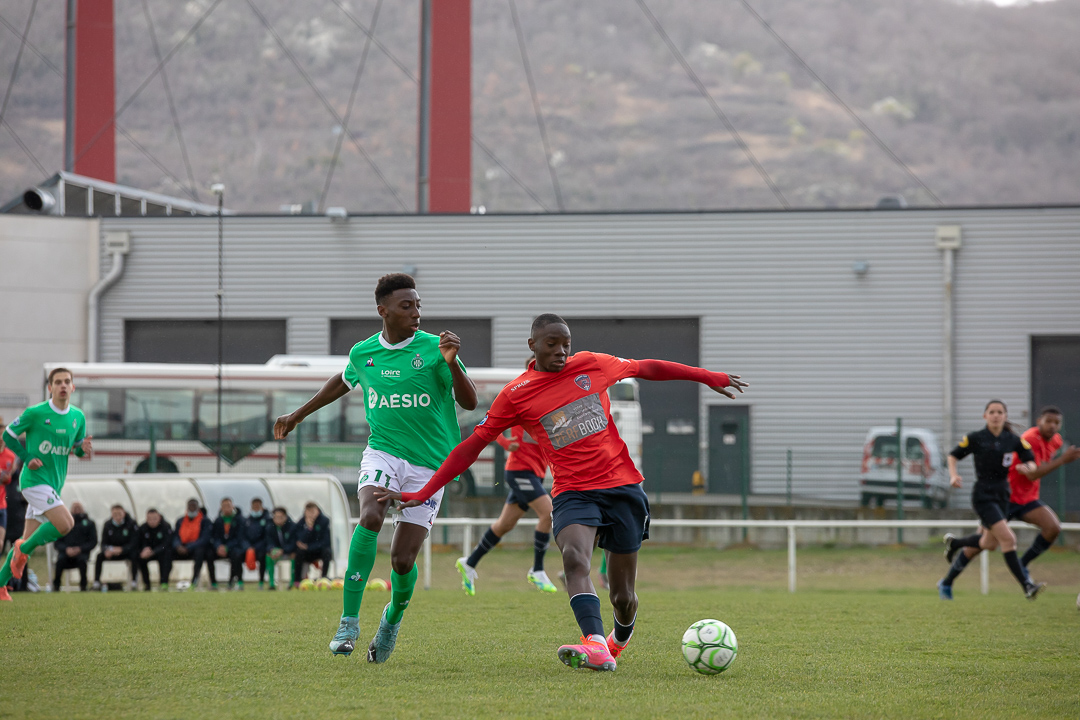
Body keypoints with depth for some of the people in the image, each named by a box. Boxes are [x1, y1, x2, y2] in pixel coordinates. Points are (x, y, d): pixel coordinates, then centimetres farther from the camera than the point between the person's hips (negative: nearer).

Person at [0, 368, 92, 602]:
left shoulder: (78, 417, 6)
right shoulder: (35, 413, -10)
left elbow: (77, 447, 17)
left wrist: (84, 448, -7)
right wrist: (27, 458, -12)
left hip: (54, 485, 6)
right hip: (35, 480, -6)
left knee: (29, 540, 10)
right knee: (65, 523, -22)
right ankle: (23, 550, -2)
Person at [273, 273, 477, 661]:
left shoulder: (433, 348, -6)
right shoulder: (362, 353, 4)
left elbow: (469, 402, -9)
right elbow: (342, 382, 27)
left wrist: (451, 364, -26)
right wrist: (297, 415, 36)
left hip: (429, 464, -1)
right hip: (383, 452, 1)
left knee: (402, 560, -5)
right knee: (370, 516, -29)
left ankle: (393, 616, 29)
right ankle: (349, 621, -26)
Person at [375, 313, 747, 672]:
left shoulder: (591, 365, 6)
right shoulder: (515, 395, 0)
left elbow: (647, 368, 19)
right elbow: (471, 447, 1)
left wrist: (710, 378, 26)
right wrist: (422, 494, -4)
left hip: (622, 486, 2)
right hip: (573, 492, -2)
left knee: (622, 595, 3)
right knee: (574, 556, -33)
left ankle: (621, 637, 37)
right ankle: (596, 647, -47)